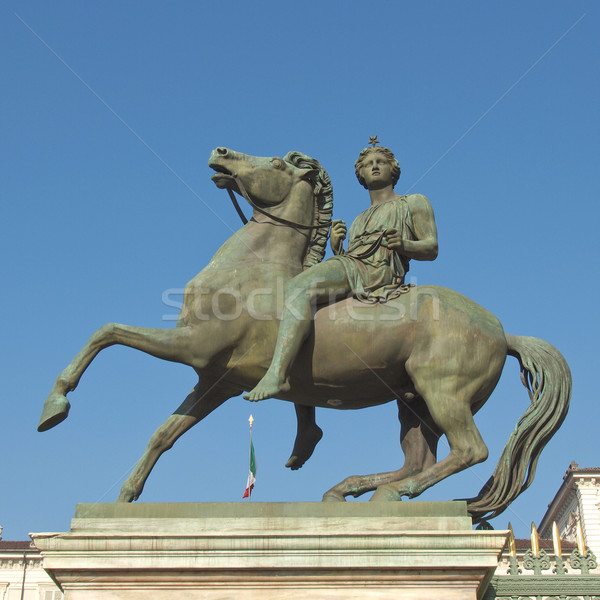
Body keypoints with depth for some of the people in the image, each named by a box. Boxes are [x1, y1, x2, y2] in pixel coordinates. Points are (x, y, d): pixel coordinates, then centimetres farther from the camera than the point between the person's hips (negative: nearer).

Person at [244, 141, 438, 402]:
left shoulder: (415, 203, 18)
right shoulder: (360, 221, 36)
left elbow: (432, 248, 5)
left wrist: (403, 244, -15)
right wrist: (336, 247, 4)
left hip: (377, 271, -9)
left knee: (298, 288, -31)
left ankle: (276, 375, -49)